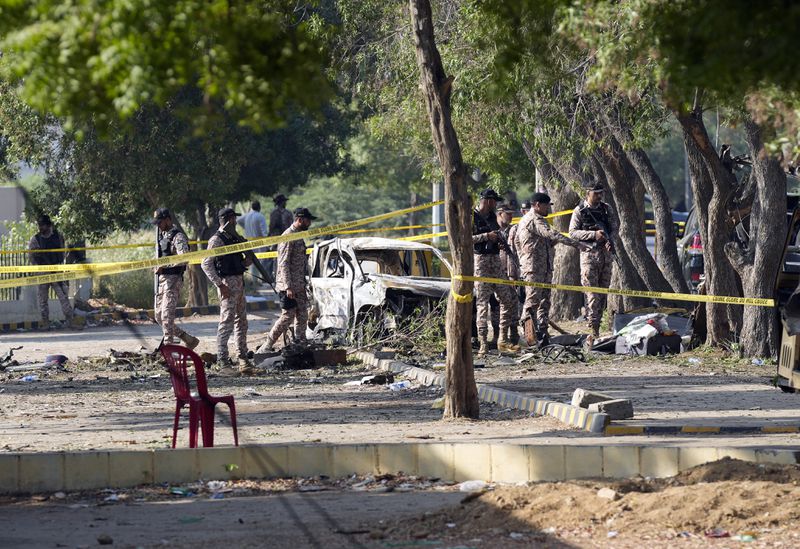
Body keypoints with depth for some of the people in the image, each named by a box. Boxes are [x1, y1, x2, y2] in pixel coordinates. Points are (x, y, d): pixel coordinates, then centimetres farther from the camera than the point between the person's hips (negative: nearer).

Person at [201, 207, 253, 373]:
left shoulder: (233, 238, 16)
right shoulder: (217, 240, -11)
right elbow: (206, 264, -17)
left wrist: (245, 262, 1)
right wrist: (220, 285, -20)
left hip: (239, 281, 9)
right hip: (227, 284, -9)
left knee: (241, 320, 13)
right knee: (227, 321, -9)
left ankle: (243, 357, 21)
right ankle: (222, 359, -6)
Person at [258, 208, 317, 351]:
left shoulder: (298, 236, 16)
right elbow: (283, 263, -19)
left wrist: (303, 286, 22)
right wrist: (288, 287, -24)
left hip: (299, 286, 10)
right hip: (289, 287, -10)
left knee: (302, 317, 9)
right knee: (287, 317, -9)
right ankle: (265, 348, -5)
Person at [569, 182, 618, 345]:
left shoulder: (607, 209, 10)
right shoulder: (579, 211, -3)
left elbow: (614, 226, 15)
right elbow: (573, 232, -7)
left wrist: (609, 239, -6)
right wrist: (594, 234, -18)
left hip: (605, 252, 5)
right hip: (589, 253, -5)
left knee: (603, 291, 6)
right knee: (592, 293, -10)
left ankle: (597, 324, 13)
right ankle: (593, 330, -13)